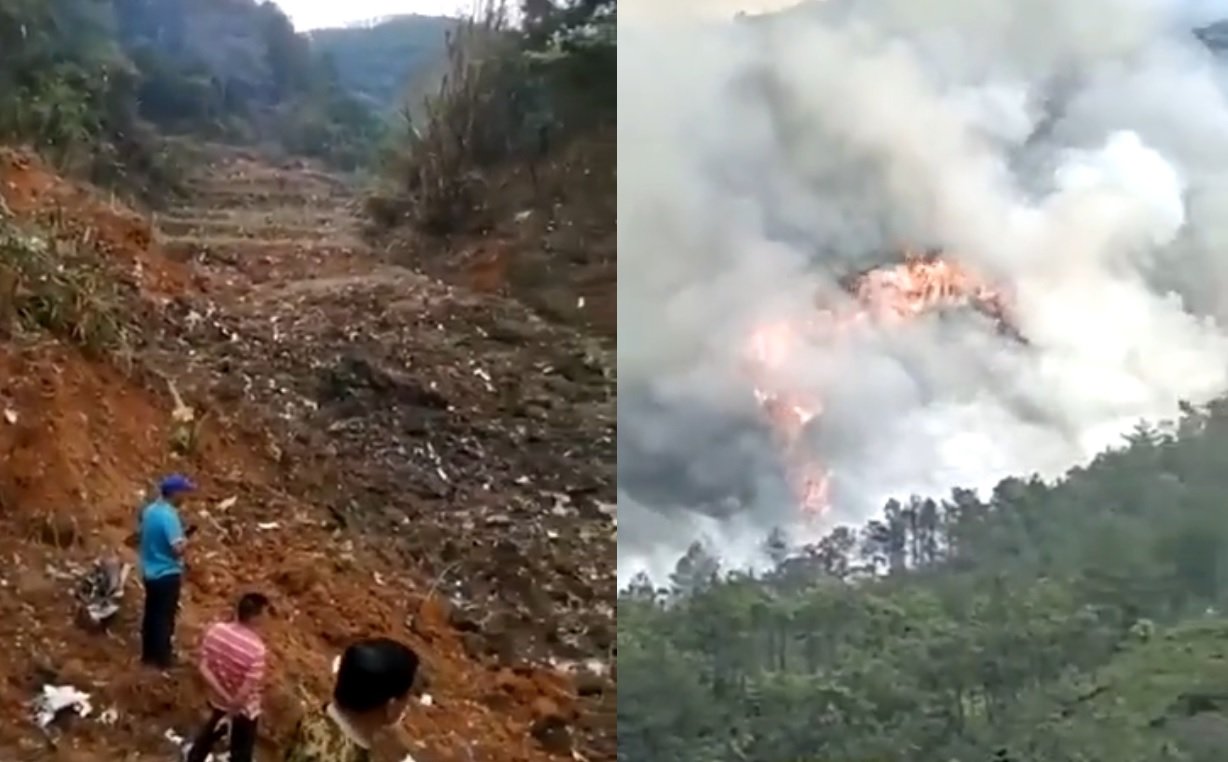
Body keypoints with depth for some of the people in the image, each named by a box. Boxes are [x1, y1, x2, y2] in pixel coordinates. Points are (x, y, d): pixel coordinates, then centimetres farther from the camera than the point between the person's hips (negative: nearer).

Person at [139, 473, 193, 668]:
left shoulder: (149, 510, 4)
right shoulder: (169, 516, -24)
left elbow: (142, 539, 15)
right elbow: (178, 548, -28)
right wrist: (186, 540, -9)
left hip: (149, 572, 8)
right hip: (167, 574, -8)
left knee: (151, 614, 18)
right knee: (165, 617, 3)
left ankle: (148, 654, 29)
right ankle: (163, 659, 12)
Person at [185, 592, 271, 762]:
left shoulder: (215, 630, -17)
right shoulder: (255, 648, -33)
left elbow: (204, 669, -13)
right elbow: (246, 690, -31)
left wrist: (226, 697, -11)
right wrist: (233, 708, -14)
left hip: (217, 700, 6)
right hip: (243, 709, -5)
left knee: (210, 732, 35)